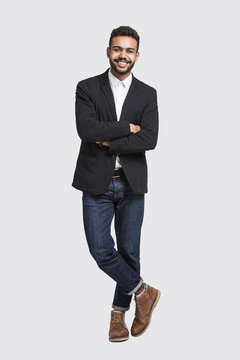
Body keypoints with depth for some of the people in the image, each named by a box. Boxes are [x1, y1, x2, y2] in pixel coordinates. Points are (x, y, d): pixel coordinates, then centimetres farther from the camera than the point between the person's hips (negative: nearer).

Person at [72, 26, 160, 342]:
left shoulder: (147, 94, 5)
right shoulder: (87, 88, 1)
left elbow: (150, 139, -9)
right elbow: (86, 129, -15)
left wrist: (109, 143, -13)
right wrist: (127, 128, -11)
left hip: (131, 184, 1)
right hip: (97, 183, -1)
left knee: (129, 251, 9)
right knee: (100, 249, -4)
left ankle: (119, 312, 28)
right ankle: (142, 292, 19)